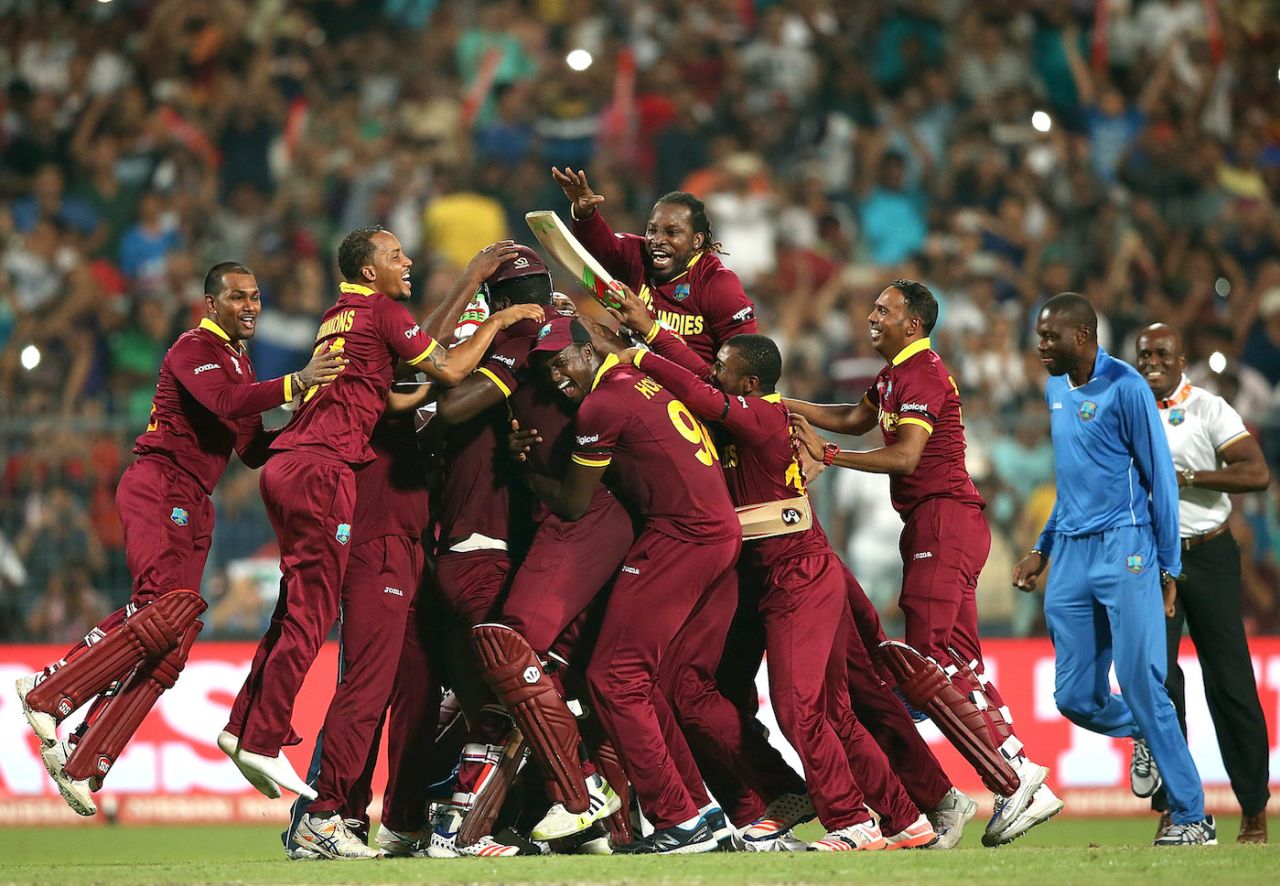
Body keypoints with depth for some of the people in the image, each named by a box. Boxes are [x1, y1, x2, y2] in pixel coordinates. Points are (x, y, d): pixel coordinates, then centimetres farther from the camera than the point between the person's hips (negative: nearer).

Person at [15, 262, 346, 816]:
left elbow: (252, 451, 23)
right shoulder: (195, 348, -5)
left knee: (169, 647, -1)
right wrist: (296, 384, -32)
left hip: (193, 507, 9)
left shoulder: (240, 363, 25)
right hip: (157, 487, -9)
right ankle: (48, 694, -21)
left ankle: (81, 764, -1)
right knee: (173, 606, -27)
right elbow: (226, 402, -25)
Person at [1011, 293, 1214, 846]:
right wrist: (1043, 550, 20)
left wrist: (1169, 569, -8)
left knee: (1141, 687, -11)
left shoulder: (1125, 389, -9)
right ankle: (1146, 738, 31)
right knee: (1075, 697, 2)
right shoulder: (1054, 390, 14)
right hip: (1071, 556, 7)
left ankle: (1192, 818, -4)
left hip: (1124, 551, -7)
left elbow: (1160, 478, -7)